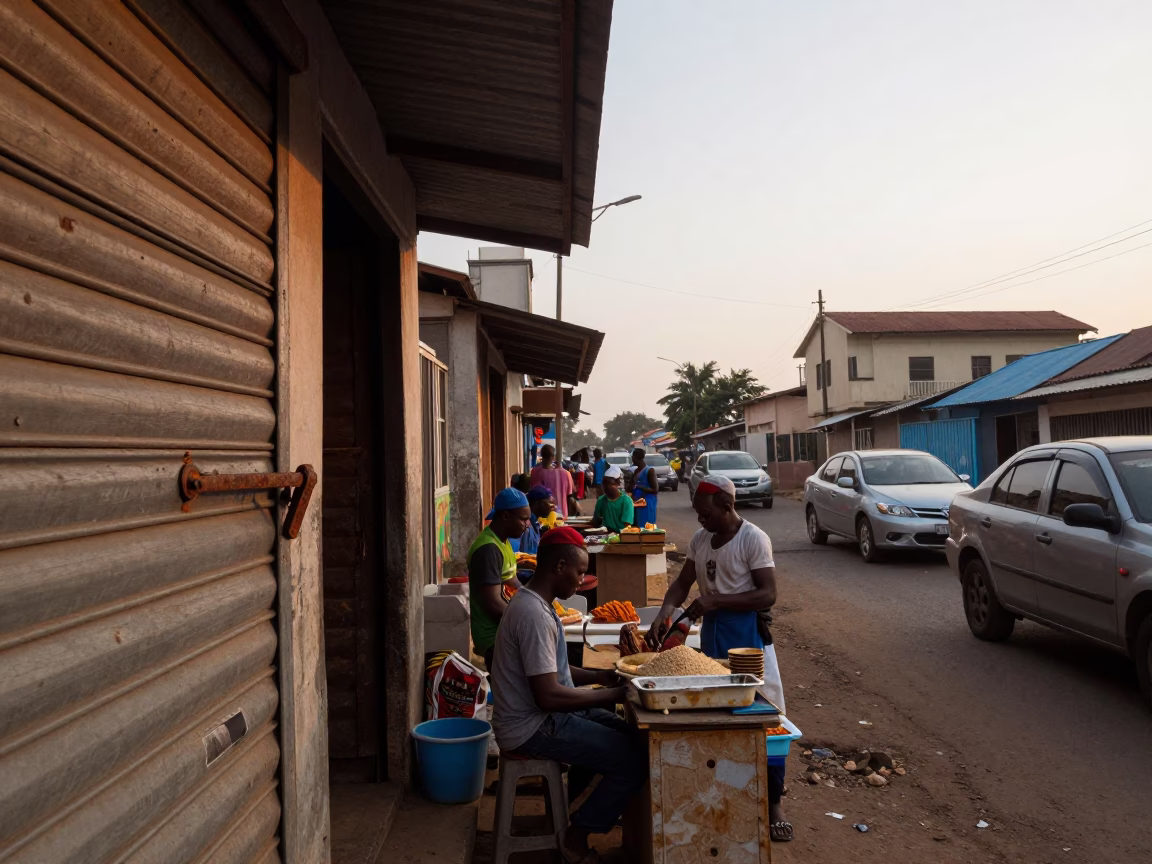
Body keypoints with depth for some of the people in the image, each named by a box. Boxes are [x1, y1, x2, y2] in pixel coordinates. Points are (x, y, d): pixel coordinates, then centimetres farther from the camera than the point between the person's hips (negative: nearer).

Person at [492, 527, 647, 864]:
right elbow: (548, 695, -28)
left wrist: (597, 676, 6)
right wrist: (615, 694, -18)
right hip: (532, 726, -10)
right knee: (634, 760, -13)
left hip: (542, 715, 10)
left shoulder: (533, 601, 7)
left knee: (630, 737, 19)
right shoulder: (534, 614, -26)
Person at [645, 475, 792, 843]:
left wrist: (716, 600, -25)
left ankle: (773, 803, 10)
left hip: (746, 633, -6)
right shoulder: (700, 539, 5)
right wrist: (662, 615, -8)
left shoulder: (753, 539, -15)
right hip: (711, 632, 7)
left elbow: (768, 594, -19)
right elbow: (682, 583, 9)